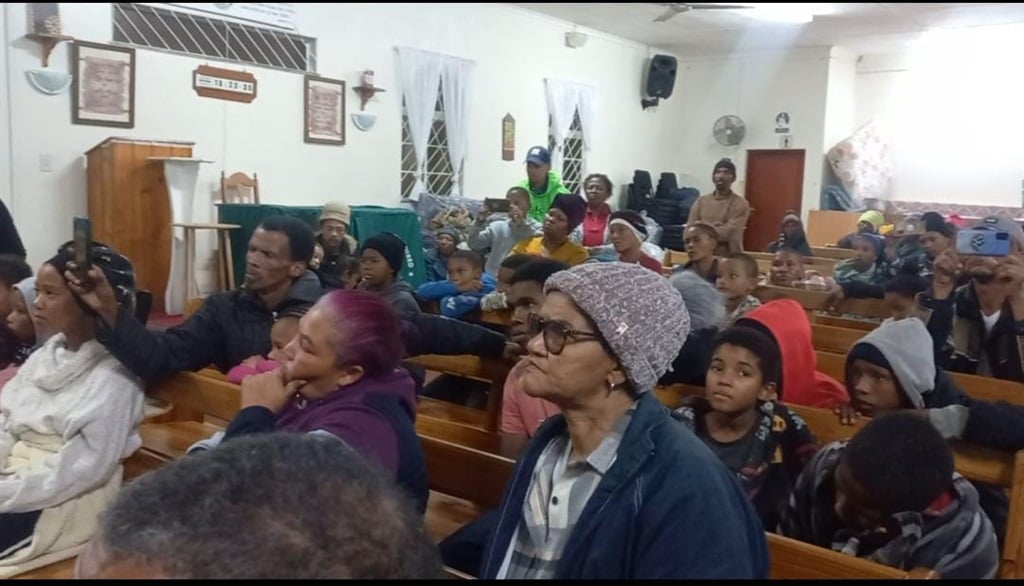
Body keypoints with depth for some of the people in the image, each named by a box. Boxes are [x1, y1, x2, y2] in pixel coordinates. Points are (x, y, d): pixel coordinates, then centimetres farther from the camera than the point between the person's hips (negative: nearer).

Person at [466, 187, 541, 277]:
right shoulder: (497, 226, 11)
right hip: (492, 278, 3)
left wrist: (522, 223, -22)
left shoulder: (536, 227, 4)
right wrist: (479, 222, -8)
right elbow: (473, 245, 5)